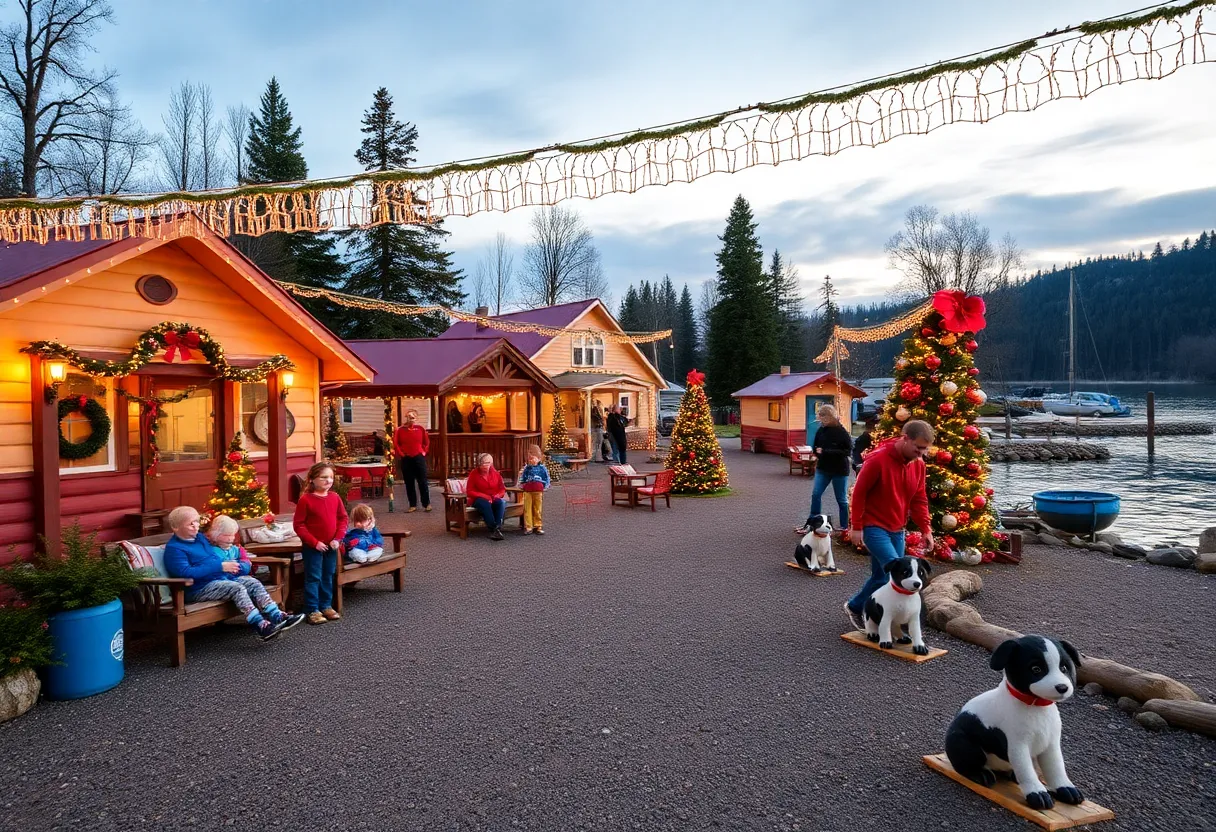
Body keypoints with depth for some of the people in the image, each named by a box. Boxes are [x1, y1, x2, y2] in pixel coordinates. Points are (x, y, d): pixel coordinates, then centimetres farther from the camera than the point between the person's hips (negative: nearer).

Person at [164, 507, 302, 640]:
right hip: (199, 589, -8)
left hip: (222, 579, 8)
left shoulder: (200, 538, 19)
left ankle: (277, 617, -21)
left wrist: (232, 566, 4)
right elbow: (185, 572, -21)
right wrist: (221, 566, -20)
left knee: (254, 583, -11)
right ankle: (261, 626, -36)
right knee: (237, 588, -28)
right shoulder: (173, 548, -6)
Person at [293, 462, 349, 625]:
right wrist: (314, 542, -16)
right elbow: (298, 524, -12)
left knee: (328, 577, 14)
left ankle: (326, 606, 26)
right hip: (312, 547, -5)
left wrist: (337, 538, -5)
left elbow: (342, 519, 8)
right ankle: (312, 610, 8)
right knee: (313, 578, 1)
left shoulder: (335, 498, 1)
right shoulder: (306, 499, -13)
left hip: (331, 546, 5)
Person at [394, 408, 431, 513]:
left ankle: (426, 504, 7)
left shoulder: (421, 429, 1)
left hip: (419, 458, 0)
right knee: (409, 483, 4)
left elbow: (427, 442, 12)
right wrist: (400, 453, -2)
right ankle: (413, 505, 11)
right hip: (406, 459, 1)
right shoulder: (400, 430, -1)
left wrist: (424, 451, 4)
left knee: (423, 481, 0)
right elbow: (395, 443, 5)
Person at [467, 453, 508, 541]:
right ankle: (494, 529, -41)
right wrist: (485, 496, -20)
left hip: (494, 499, 3)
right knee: (485, 504, -37)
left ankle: (497, 527, -38)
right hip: (478, 499, -3)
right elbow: (469, 491, -8)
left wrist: (498, 495, -15)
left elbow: (502, 489, 10)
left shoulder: (495, 473, 5)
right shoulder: (474, 474, -4)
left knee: (502, 502, -31)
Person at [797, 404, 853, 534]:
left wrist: (827, 452, -24)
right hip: (823, 468, 5)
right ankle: (812, 523, 13)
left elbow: (848, 450, -19)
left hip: (839, 470, -5)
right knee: (815, 494, 1)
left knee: (841, 499, 8)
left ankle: (844, 526, 21)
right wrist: (818, 452, -12)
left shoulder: (842, 432, -16)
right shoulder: (820, 431, -1)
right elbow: (815, 447, 10)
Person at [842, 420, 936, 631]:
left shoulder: (918, 464, 1)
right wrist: (856, 526, -12)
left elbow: (919, 499, 10)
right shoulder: (878, 459, -20)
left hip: (897, 530, 7)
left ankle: (855, 607, 31)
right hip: (874, 527, -7)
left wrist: (925, 529, 1)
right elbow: (859, 492, -14)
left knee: (882, 575, 12)